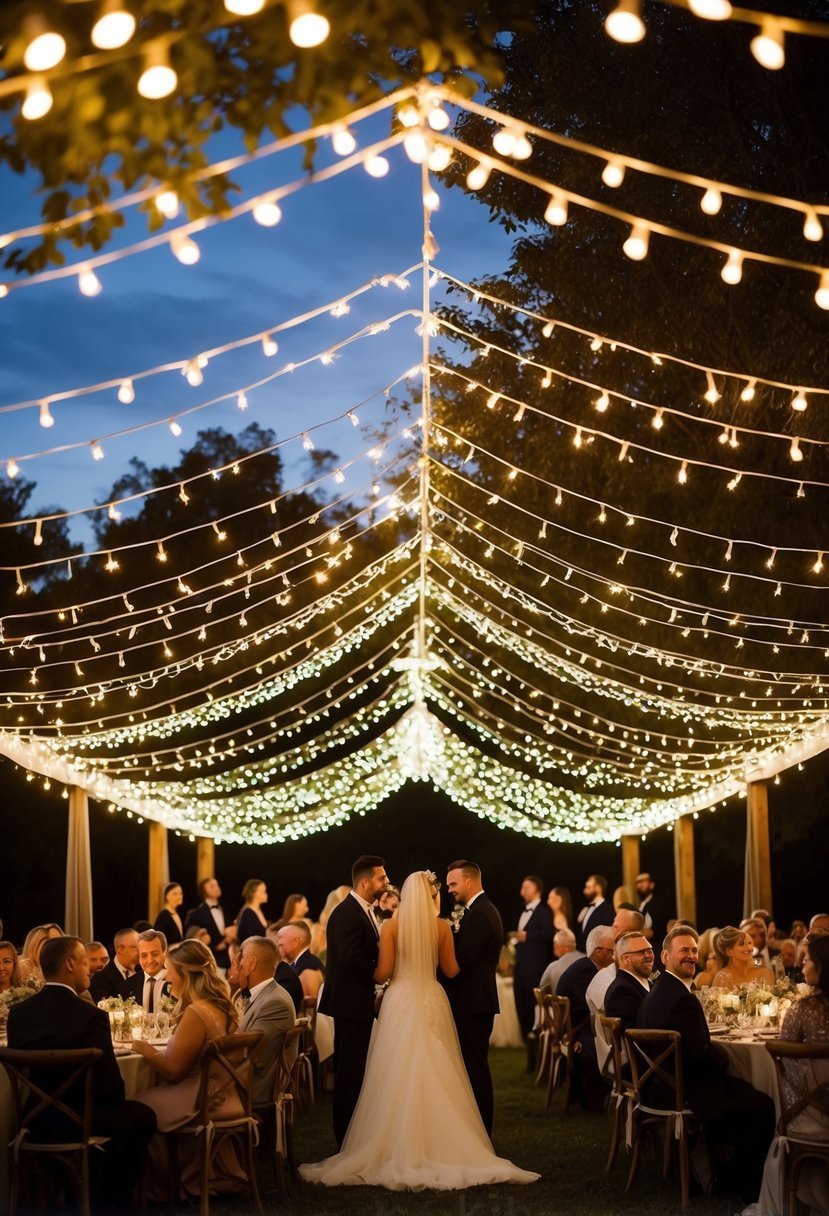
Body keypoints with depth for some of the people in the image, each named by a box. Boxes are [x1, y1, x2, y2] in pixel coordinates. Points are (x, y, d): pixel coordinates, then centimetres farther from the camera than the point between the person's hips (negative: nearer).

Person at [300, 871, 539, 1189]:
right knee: (435, 1077, 6)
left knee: (398, 1077, 1)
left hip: (400, 1002, -1)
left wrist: (373, 972, 14)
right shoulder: (442, 927, -1)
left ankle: (399, 1152, 1)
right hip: (432, 1003, 2)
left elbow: (382, 973, -7)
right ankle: (440, 1147, 8)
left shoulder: (391, 926, -5)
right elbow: (451, 970, 5)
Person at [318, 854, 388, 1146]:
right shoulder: (347, 913, -19)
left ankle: (353, 1132, 24)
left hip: (359, 1002, 10)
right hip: (351, 1002, -10)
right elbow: (351, 958, -27)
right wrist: (379, 973, -14)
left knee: (355, 1069, 16)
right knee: (350, 1070, -3)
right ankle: (347, 1136, 5)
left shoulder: (363, 911, 13)